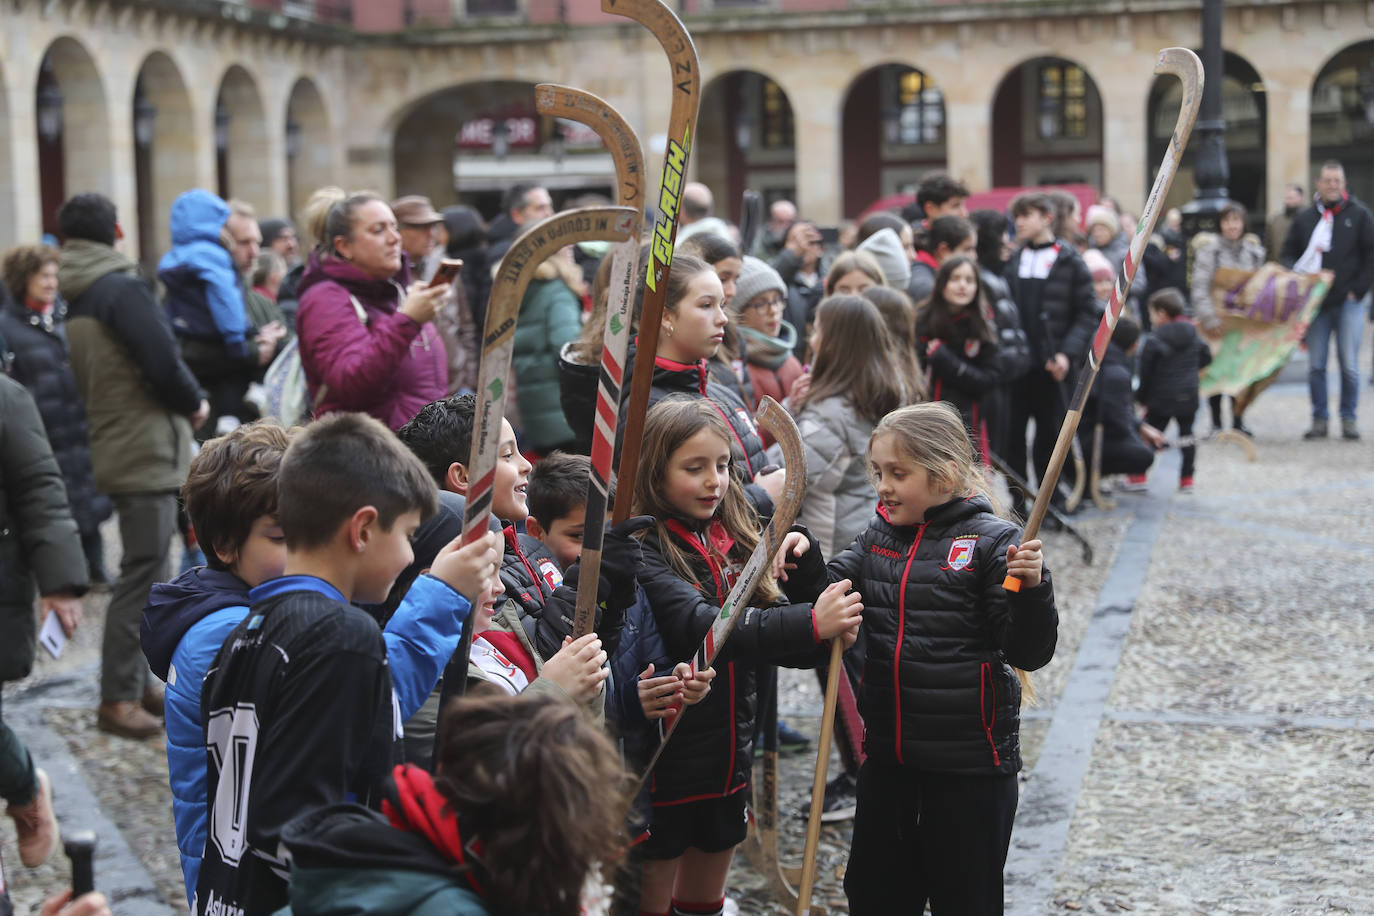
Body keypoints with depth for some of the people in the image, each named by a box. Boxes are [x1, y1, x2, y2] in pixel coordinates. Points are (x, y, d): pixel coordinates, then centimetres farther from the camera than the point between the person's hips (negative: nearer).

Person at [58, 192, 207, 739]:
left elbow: (84, 378, 14)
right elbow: (163, 364, -21)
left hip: (116, 449, 9)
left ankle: (135, 681, 23)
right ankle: (118, 699, -3)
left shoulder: (71, 301, 11)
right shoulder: (122, 289, -14)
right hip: (146, 452, -9)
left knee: (146, 572, 17)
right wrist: (194, 403, -1)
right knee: (141, 575, -5)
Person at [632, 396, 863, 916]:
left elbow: (777, 645, 4)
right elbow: (698, 625, -30)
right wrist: (811, 623, -37)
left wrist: (829, 638, -18)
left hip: (727, 757, 7)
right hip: (664, 761, -6)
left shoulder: (736, 541, 6)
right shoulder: (641, 547, -16)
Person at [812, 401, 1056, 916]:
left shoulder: (990, 542, -12)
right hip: (888, 756, 6)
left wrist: (1031, 589, -29)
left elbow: (1027, 653, -13)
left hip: (971, 763, -6)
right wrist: (802, 556, -14)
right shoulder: (878, 540, 6)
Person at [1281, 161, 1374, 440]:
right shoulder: (1304, 218, 10)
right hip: (1316, 302, 2)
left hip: (1349, 302, -2)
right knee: (1315, 365, 1)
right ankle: (1320, 419, 10)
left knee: (1348, 364, -3)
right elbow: (1288, 254, 15)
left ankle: (1349, 418, 8)